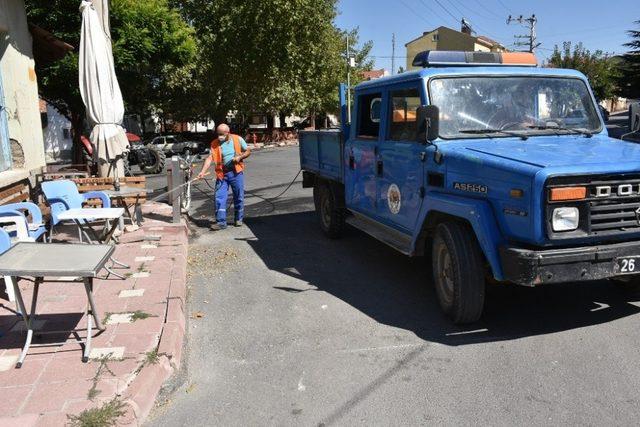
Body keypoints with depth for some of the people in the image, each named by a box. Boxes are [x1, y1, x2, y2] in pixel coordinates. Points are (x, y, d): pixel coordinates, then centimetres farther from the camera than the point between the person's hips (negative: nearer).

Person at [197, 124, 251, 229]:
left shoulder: (238, 139, -1)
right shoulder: (214, 144, -1)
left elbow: (248, 151, 7)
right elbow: (210, 158, -9)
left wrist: (240, 157, -12)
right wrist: (203, 171, -22)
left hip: (236, 172, 0)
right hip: (222, 173, 1)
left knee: (239, 197, 8)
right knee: (219, 197, -5)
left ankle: (239, 219, 24)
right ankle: (221, 222, 0)